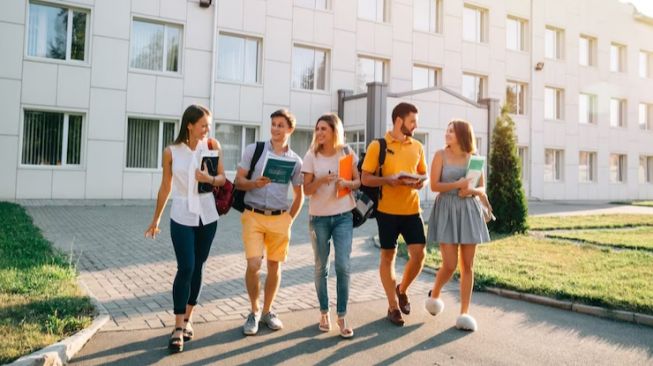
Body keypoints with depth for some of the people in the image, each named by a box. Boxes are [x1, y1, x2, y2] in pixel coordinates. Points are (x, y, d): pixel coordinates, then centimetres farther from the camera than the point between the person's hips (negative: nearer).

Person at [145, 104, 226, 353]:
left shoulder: (212, 146, -2)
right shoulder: (171, 152, -5)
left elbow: (222, 178, 2)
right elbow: (165, 187, 4)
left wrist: (209, 179, -22)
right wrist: (156, 219, 10)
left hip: (207, 216, 2)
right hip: (182, 217, -2)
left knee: (197, 268, 10)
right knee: (185, 268, -9)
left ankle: (187, 320, 24)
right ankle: (178, 329, 0)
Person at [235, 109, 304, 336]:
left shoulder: (295, 160, 6)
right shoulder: (253, 150, 1)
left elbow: (299, 195, 14)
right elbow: (238, 181, 0)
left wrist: (290, 218, 4)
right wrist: (254, 183, -19)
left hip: (279, 219, 2)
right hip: (253, 216, -2)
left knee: (274, 266, 8)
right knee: (253, 265, -10)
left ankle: (267, 311, 26)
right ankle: (254, 311, 13)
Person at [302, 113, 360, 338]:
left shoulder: (347, 153, 0)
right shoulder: (311, 156, -2)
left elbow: (358, 181, 5)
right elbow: (306, 189, -4)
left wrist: (347, 183, -17)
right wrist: (321, 180, -24)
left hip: (343, 216, 0)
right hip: (318, 217, 1)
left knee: (343, 265, -7)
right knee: (321, 266, 9)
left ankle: (342, 317, 5)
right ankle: (324, 313, 24)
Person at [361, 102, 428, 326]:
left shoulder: (417, 147, 9)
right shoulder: (378, 146, -4)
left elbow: (423, 174, 19)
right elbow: (365, 178, -5)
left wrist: (421, 182, -5)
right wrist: (388, 180, -21)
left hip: (412, 209, 4)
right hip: (387, 210, -3)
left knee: (419, 254, -1)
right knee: (388, 256, 6)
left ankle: (402, 290, 28)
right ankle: (393, 306, 20)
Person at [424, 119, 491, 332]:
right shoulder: (441, 155, 0)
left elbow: (482, 188, 11)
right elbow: (434, 185, -6)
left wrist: (471, 190, -11)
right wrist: (457, 184, -19)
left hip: (469, 211, 3)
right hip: (447, 210, -3)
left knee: (467, 265, 3)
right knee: (449, 265, -6)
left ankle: (464, 313, 12)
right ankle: (434, 294, 24)